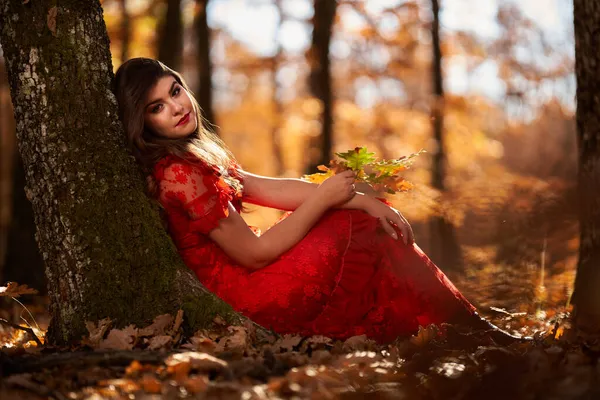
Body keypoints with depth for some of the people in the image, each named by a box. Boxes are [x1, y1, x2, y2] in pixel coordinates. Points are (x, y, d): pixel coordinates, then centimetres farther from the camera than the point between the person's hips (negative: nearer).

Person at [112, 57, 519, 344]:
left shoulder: (194, 152, 7)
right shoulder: (179, 175, -24)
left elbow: (268, 188, 6)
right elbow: (254, 255, -22)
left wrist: (361, 199, -1)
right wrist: (323, 198, -13)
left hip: (248, 276, 9)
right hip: (253, 295, -9)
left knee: (365, 218, 9)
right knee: (376, 243, -3)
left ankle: (471, 326, 14)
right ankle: (475, 337, 12)